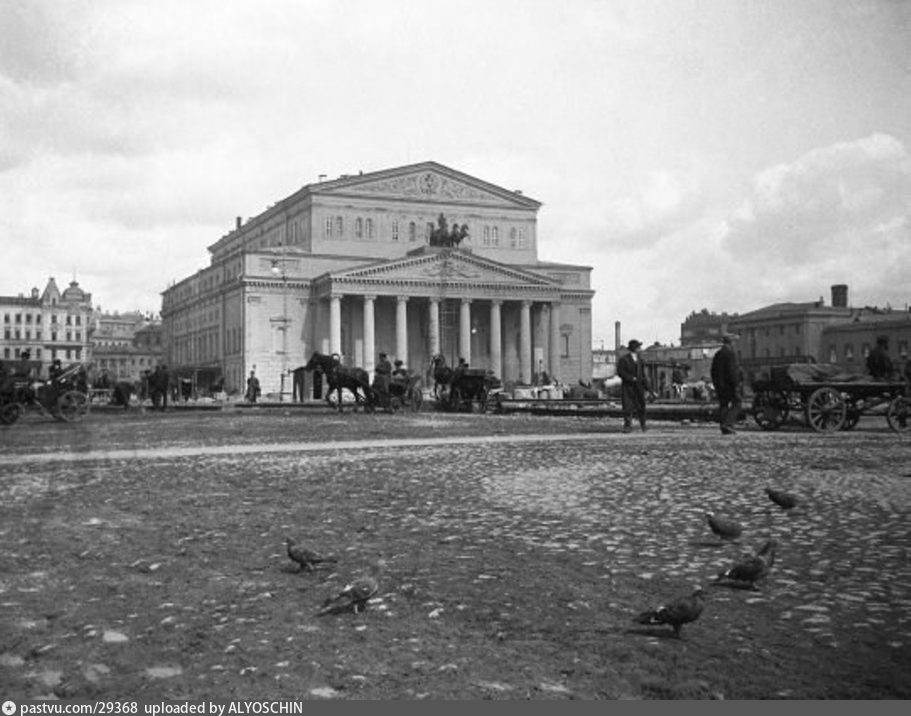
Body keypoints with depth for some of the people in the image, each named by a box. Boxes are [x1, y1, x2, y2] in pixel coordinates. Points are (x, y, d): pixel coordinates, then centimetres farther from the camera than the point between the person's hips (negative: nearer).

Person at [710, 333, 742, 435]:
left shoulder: (717, 355, 12)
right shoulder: (731, 354, -12)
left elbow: (713, 372, 14)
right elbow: (732, 371, -18)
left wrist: (716, 386, 20)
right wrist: (736, 386, -16)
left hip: (720, 385, 7)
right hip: (730, 384, -7)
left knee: (723, 405, 9)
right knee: (736, 404, -1)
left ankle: (724, 430, 7)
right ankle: (728, 424, -16)